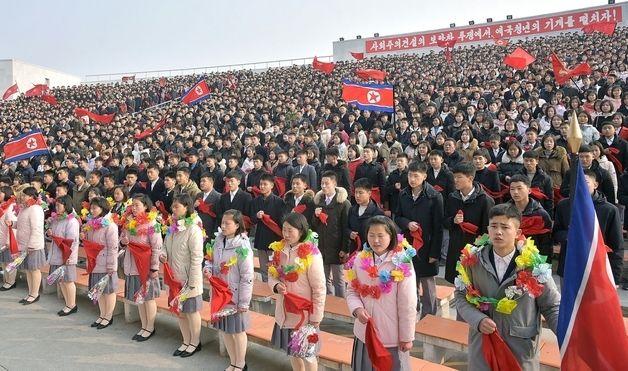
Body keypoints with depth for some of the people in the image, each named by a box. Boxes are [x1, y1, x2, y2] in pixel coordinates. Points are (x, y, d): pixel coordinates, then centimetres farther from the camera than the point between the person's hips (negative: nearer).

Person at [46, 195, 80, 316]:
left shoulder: (72, 221, -16)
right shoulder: (55, 219, 9)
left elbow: (72, 241, -20)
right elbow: (53, 234, 24)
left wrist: (68, 256, -22)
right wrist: (50, 232, 1)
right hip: (56, 254, 9)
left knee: (68, 281, 1)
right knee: (60, 280, 13)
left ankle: (72, 305, 13)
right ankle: (68, 304, 23)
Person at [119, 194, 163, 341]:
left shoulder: (151, 224, -14)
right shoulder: (128, 222, 6)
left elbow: (157, 248, -15)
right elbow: (122, 238, 18)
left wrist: (154, 268, -18)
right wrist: (122, 242, -6)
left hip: (146, 265, -7)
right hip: (131, 265, 7)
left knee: (148, 297, 4)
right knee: (138, 297, 14)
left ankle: (150, 328, 17)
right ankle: (144, 326, 26)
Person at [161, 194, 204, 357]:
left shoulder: (193, 229, -20)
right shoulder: (172, 227, 4)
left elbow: (197, 258, -20)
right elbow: (165, 245, 18)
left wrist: (193, 282, -20)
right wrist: (163, 254, -6)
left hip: (189, 279, -7)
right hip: (175, 277, 8)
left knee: (191, 311, 9)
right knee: (180, 311, 18)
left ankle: (195, 343, 27)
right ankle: (186, 341, 34)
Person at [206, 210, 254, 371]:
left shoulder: (242, 247, -20)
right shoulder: (218, 240, -1)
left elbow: (247, 277, -18)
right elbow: (212, 260, 14)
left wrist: (244, 302, -16)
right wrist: (208, 269, -9)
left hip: (235, 296, -6)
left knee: (238, 330, 12)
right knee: (224, 329, 18)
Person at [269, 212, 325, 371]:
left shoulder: (311, 254, -19)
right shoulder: (279, 250, -2)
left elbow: (319, 288, -16)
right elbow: (272, 275, 8)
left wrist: (316, 316, -13)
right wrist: (276, 285, -14)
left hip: (304, 314, -5)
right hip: (285, 312, 6)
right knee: (292, 350, 21)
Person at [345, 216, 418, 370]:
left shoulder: (402, 265, -16)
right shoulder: (360, 260, -4)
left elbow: (407, 306, -12)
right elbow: (352, 291, 5)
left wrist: (407, 337, -7)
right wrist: (357, 309, -14)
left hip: (392, 337, -4)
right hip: (364, 333, 4)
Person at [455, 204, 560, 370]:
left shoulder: (534, 265, -10)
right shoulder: (474, 260, -6)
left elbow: (552, 307, -2)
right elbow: (461, 296, 0)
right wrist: (478, 320, -16)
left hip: (521, 351, -1)